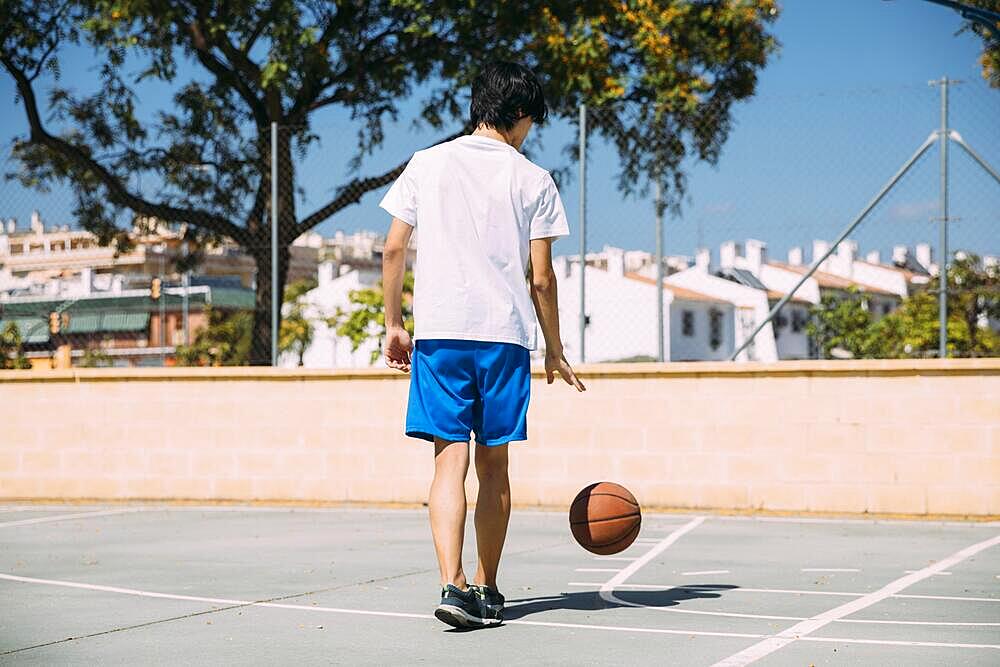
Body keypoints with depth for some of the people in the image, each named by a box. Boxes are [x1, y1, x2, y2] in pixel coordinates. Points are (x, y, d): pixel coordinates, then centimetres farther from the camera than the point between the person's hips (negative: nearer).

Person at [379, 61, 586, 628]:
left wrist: (394, 324, 14)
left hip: (438, 332, 1)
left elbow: (394, 249, 4)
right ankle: (487, 590, 19)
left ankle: (453, 586, -18)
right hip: (505, 336, 0)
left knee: (451, 458, -3)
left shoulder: (427, 164, 7)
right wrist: (555, 352, 10)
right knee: (494, 464, 10)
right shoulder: (533, 180, 3)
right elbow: (541, 278, 0)